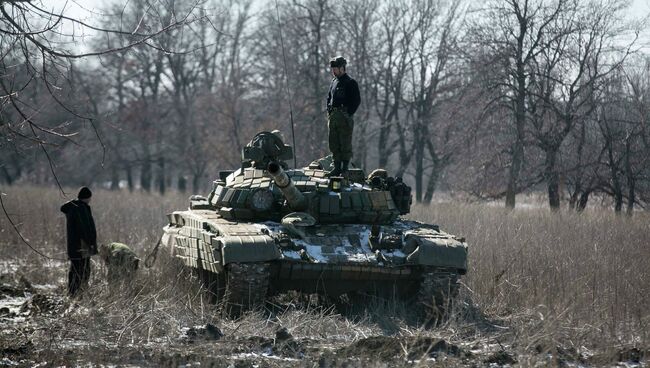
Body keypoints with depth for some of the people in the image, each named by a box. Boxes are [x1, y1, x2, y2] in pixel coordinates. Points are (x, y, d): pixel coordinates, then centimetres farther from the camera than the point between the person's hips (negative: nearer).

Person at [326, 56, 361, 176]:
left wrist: (348, 114, -13)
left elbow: (357, 100, -10)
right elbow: (329, 98, 26)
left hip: (344, 117, -8)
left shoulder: (350, 83, -6)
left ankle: (345, 169, -2)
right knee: (334, 144, 8)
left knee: (345, 145, -5)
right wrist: (329, 112, 12)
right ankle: (337, 168, 14)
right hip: (333, 117, 8)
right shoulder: (333, 82, 16)